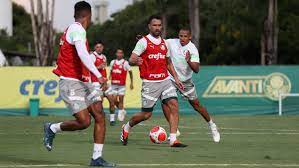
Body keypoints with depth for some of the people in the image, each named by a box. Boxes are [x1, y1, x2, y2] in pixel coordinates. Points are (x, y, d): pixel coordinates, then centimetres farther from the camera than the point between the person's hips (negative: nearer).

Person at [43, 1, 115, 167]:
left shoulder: (72, 29, 16)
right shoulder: (77, 30, -14)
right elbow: (82, 55, -28)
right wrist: (98, 75, -33)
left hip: (83, 82, 10)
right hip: (71, 83, -10)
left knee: (100, 117, -1)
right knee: (84, 121, -16)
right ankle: (52, 129, 9)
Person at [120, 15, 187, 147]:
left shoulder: (164, 43, 13)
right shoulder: (143, 42, -6)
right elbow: (131, 59, -13)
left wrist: (176, 78, 18)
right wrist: (135, 61, -36)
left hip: (165, 80, 5)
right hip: (150, 83, -5)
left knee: (174, 106, -13)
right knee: (146, 114, 1)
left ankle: (173, 139, -12)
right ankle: (126, 128, 28)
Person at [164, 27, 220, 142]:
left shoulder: (192, 49, -19)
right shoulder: (172, 43, -11)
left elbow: (196, 70, -26)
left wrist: (189, 61, -44)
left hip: (186, 81, -2)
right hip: (171, 78, 2)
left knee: (196, 104, 5)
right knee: (165, 102, -15)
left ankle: (211, 125, 28)